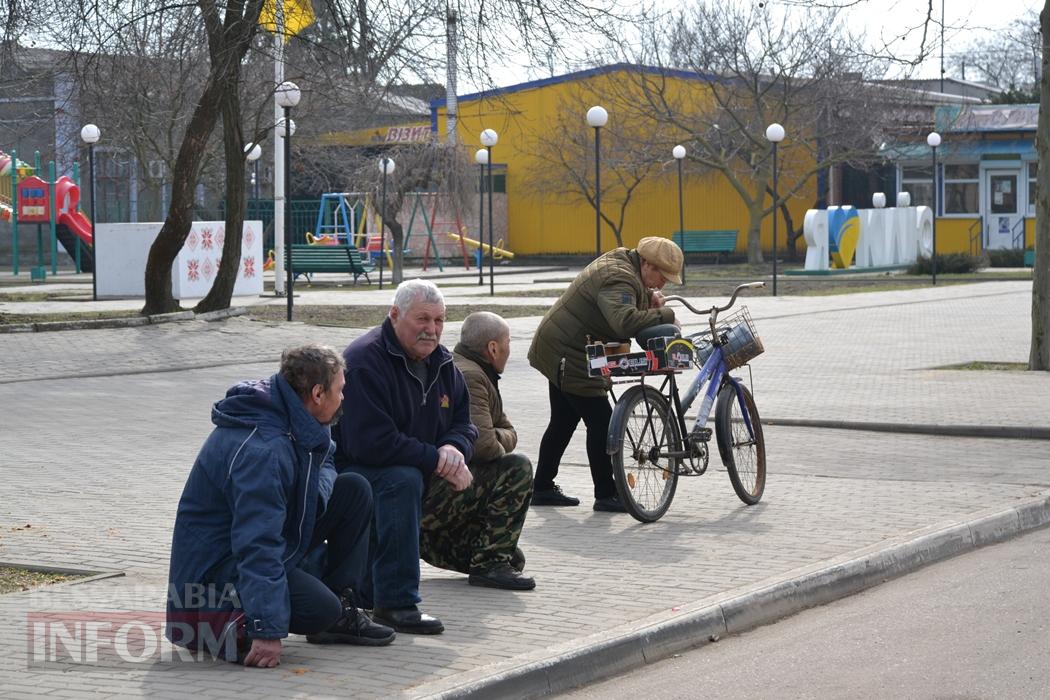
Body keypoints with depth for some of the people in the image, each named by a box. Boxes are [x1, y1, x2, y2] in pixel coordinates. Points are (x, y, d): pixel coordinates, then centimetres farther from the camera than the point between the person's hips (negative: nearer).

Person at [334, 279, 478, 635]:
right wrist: (437, 461, -25)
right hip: (347, 470, -9)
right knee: (403, 480, -34)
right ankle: (397, 602, -31)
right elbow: (371, 442, -29)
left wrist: (454, 449, -15)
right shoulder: (365, 360, -21)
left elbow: (463, 423, 10)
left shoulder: (441, 362, 7)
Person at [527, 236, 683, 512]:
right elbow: (625, 321, -41)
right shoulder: (620, 279, -25)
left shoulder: (620, 260, 7)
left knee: (563, 423, 18)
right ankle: (606, 495, -3)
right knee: (601, 423, -8)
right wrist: (665, 315, -29)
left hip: (558, 352, 11)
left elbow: (624, 300, 21)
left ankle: (542, 488, 27)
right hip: (570, 357, -11)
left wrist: (650, 297, 0)